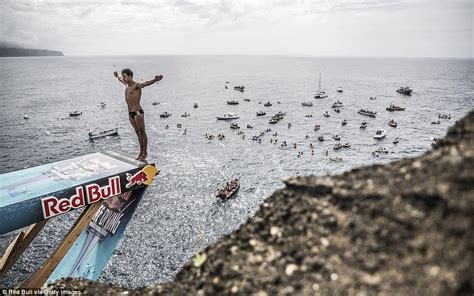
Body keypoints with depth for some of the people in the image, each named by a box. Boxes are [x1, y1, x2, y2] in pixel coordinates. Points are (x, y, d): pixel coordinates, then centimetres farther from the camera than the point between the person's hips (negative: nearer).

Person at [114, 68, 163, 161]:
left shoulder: (137, 85, -13)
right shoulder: (127, 85, 13)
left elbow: (145, 83, -35)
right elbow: (121, 80, 38)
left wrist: (155, 80, -55)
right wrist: (117, 76, 58)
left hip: (138, 112, -8)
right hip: (130, 113, 8)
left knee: (142, 132, -1)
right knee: (138, 133, 13)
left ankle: (145, 153, 6)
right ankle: (141, 152, 19)